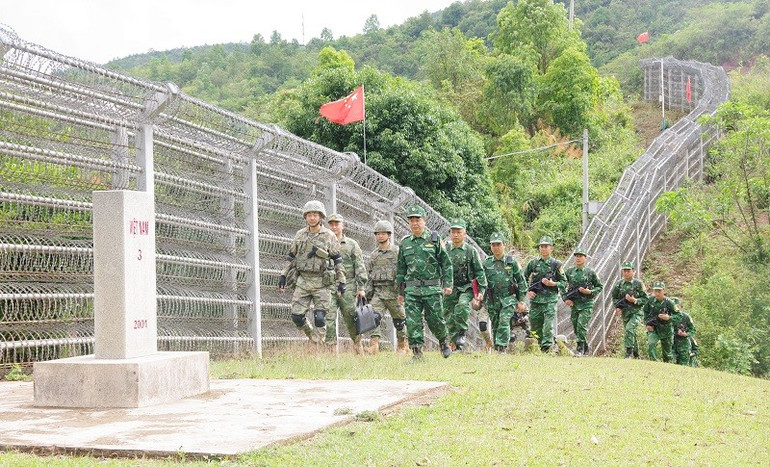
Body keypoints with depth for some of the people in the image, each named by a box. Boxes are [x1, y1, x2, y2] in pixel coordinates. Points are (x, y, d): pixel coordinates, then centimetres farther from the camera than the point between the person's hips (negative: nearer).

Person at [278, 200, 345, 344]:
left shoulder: (329, 236, -1)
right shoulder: (300, 235, 8)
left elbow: (338, 261, 1)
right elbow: (291, 257, 16)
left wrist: (341, 281, -2)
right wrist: (283, 275, 10)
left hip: (321, 282, -3)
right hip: (303, 280, 3)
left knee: (319, 318, -8)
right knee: (296, 316, -1)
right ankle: (311, 336, 24)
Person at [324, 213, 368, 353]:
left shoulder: (352, 244, 8)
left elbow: (360, 267, 3)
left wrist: (361, 287, -5)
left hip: (347, 286, -1)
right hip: (329, 287, 1)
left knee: (350, 318, 5)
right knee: (329, 317, -10)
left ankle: (357, 342, 25)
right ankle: (331, 346, -9)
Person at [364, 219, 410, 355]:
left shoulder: (397, 251, -2)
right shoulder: (374, 254, 14)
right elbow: (370, 274, 18)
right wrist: (368, 291, 10)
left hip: (393, 291, -4)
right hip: (377, 291, 4)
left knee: (399, 319, 5)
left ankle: (403, 346, 21)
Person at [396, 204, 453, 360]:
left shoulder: (434, 239, 3)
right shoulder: (405, 243, 12)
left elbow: (446, 263, 4)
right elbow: (400, 269, 18)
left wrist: (447, 284, -4)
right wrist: (400, 291, 17)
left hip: (432, 289, -3)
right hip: (411, 290, 3)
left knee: (435, 320, 3)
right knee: (412, 322, -5)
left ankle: (443, 341, 30)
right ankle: (417, 352, -1)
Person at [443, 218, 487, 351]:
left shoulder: (470, 251, 2)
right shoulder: (445, 250, 5)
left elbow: (479, 272, 4)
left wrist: (481, 290, -2)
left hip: (466, 288, -3)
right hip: (449, 289, 3)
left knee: (462, 306, -32)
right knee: (449, 319, 2)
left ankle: (462, 332, -14)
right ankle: (458, 346, 16)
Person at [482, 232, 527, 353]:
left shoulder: (511, 262, 0)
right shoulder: (487, 263, 5)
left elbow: (521, 281, 4)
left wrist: (521, 301, 0)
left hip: (509, 298, -3)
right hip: (493, 300, 3)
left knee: (504, 321, -20)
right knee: (495, 325, 7)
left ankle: (502, 347, -18)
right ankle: (497, 349, 19)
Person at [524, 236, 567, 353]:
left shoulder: (556, 264, 3)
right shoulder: (533, 263, 8)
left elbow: (564, 282, 6)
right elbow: (523, 278, 15)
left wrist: (553, 284, -11)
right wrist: (527, 291, 3)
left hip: (550, 299, -3)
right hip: (535, 299, 3)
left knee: (548, 325, -13)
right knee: (535, 326, 6)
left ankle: (547, 347, -13)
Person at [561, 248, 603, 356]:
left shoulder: (590, 272, -1)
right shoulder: (569, 272, 6)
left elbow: (599, 286, 7)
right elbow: (562, 286, 13)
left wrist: (590, 292, -10)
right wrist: (565, 298, 0)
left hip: (586, 304, -4)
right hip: (574, 304, 4)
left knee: (581, 325, -17)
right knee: (576, 327, 8)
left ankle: (580, 348, -10)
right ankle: (585, 349, 24)